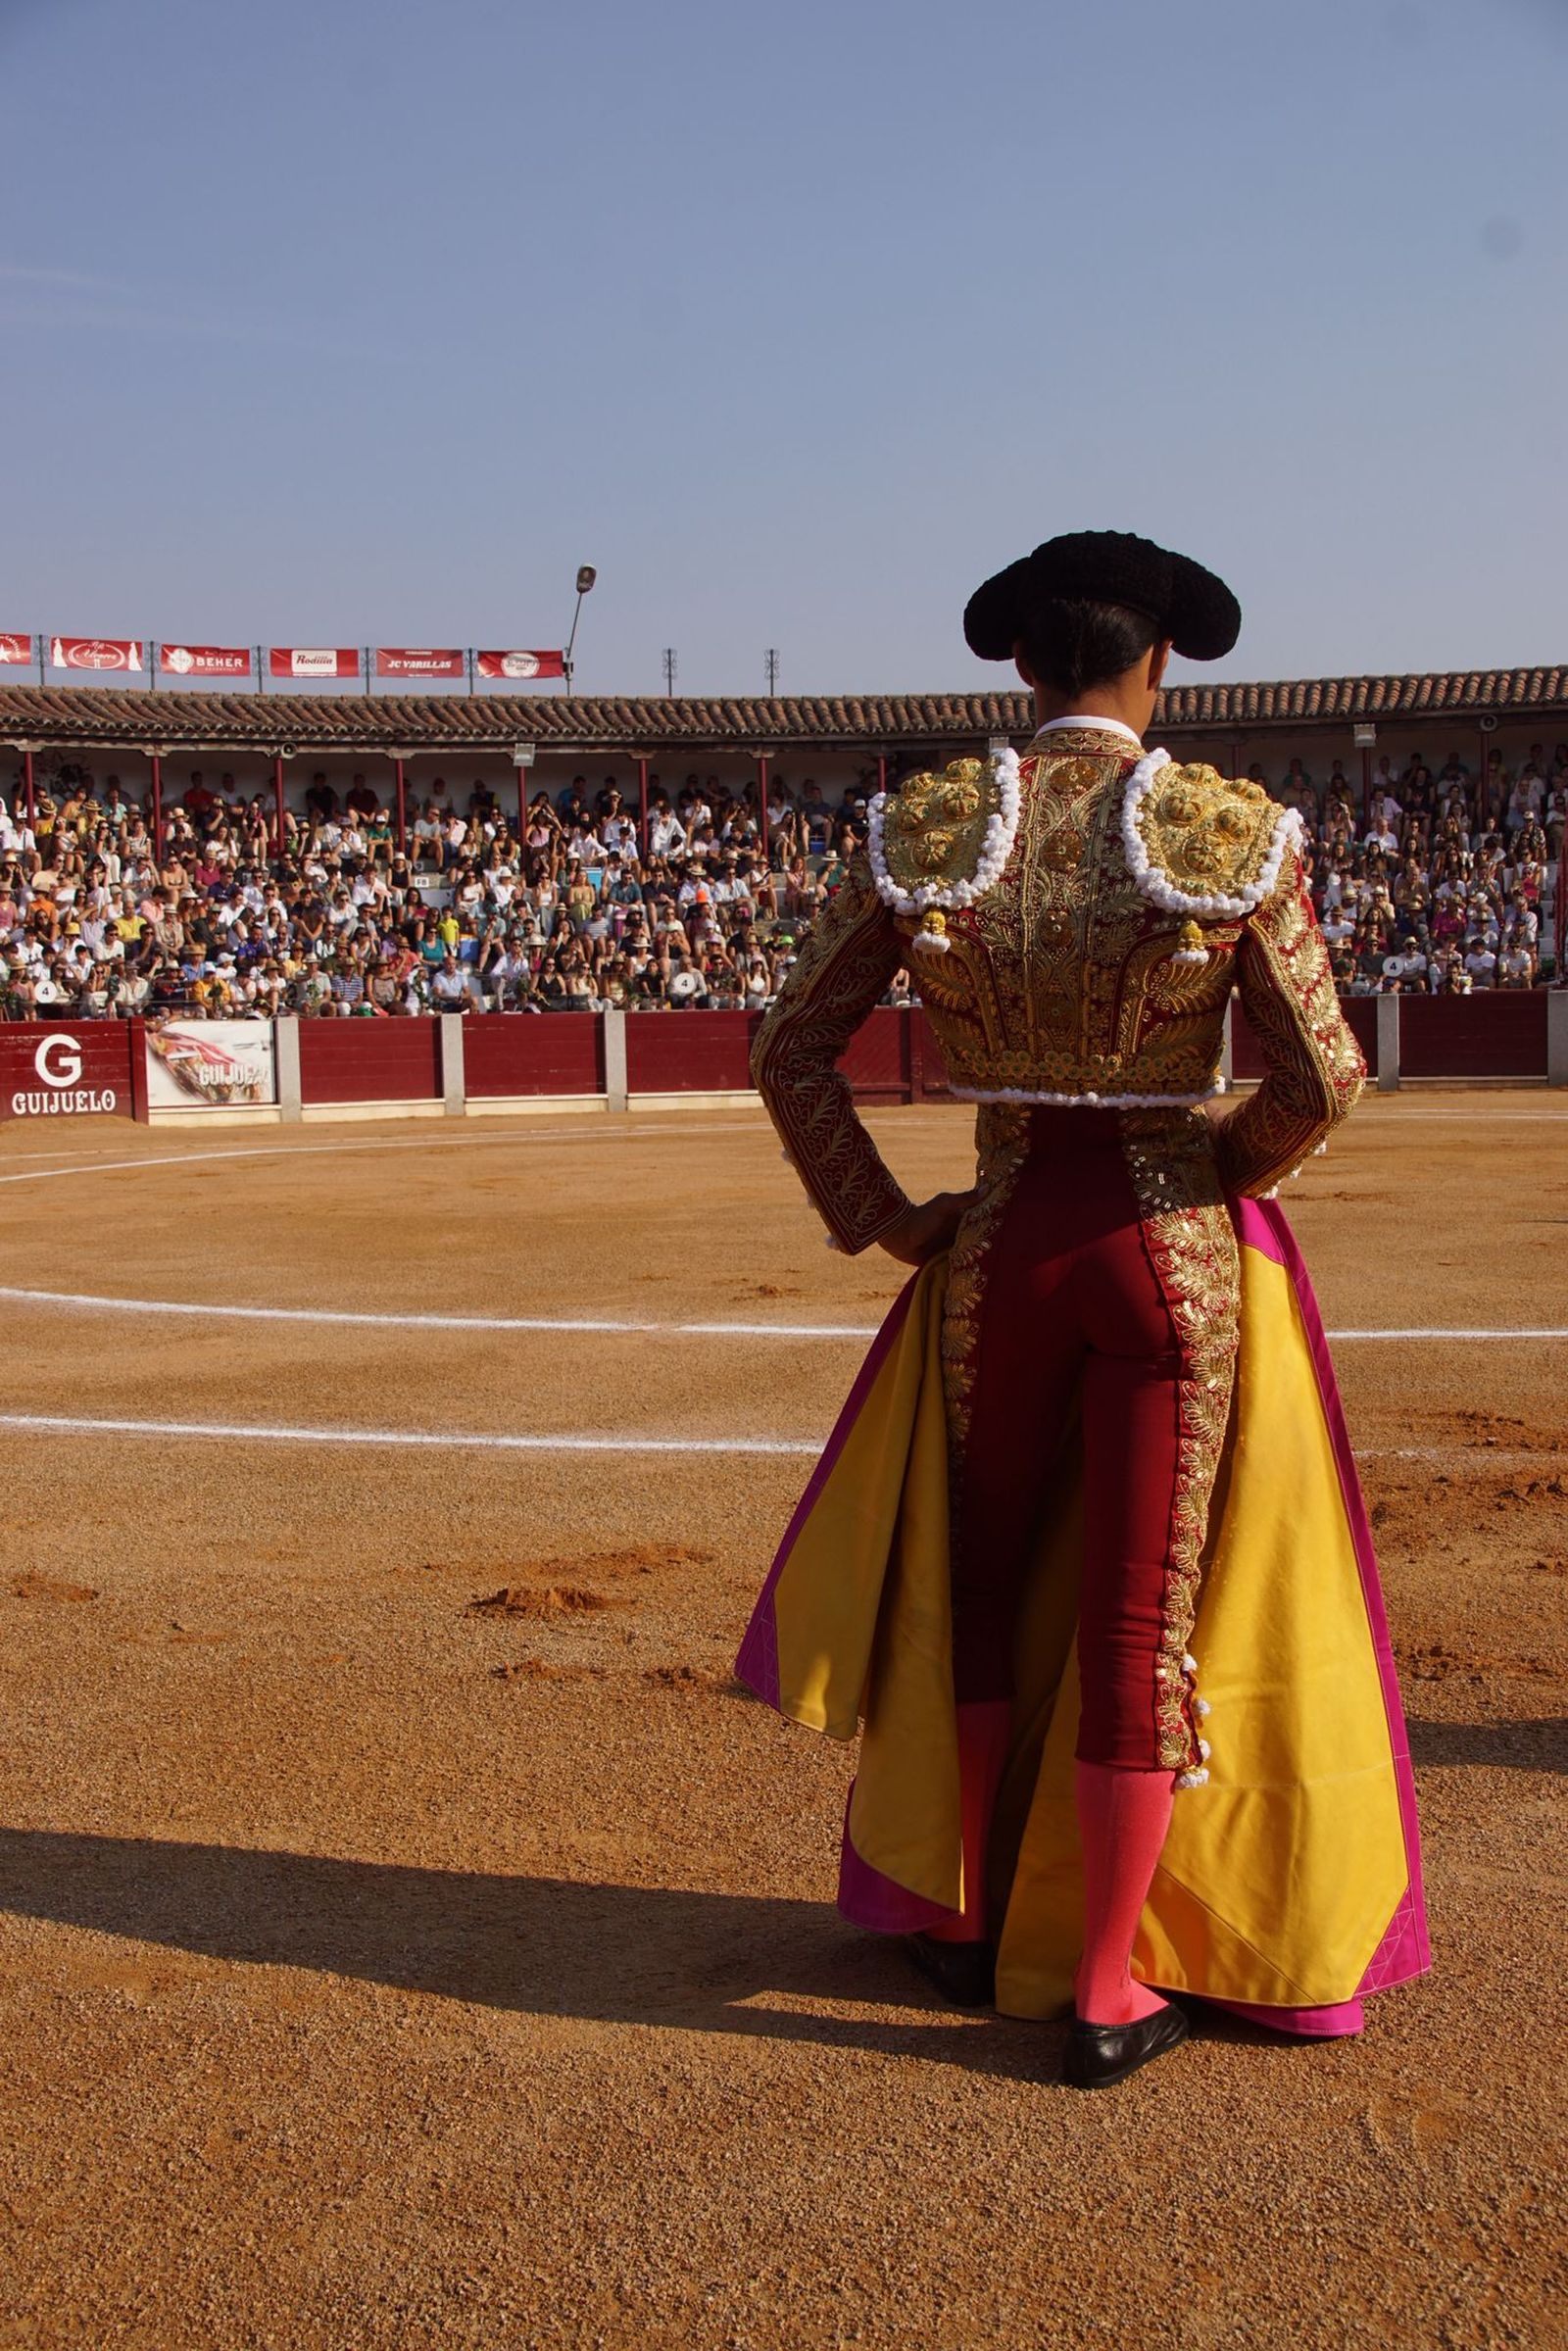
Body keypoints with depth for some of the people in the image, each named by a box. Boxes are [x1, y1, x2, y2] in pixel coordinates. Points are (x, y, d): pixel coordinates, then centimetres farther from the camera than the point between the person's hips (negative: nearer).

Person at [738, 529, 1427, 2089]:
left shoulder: (920, 833, -5)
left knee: (974, 1581, 21)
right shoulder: (1235, 835, -10)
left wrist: (881, 1220, 4)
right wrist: (1217, 1173, 7)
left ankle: (968, 1916, 35)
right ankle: (1107, 1986, 18)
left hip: (1001, 1243, 2)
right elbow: (1322, 1083, -12)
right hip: (1178, 1253, -1)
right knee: (1141, 1614, 8)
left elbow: (789, 1051, -5)